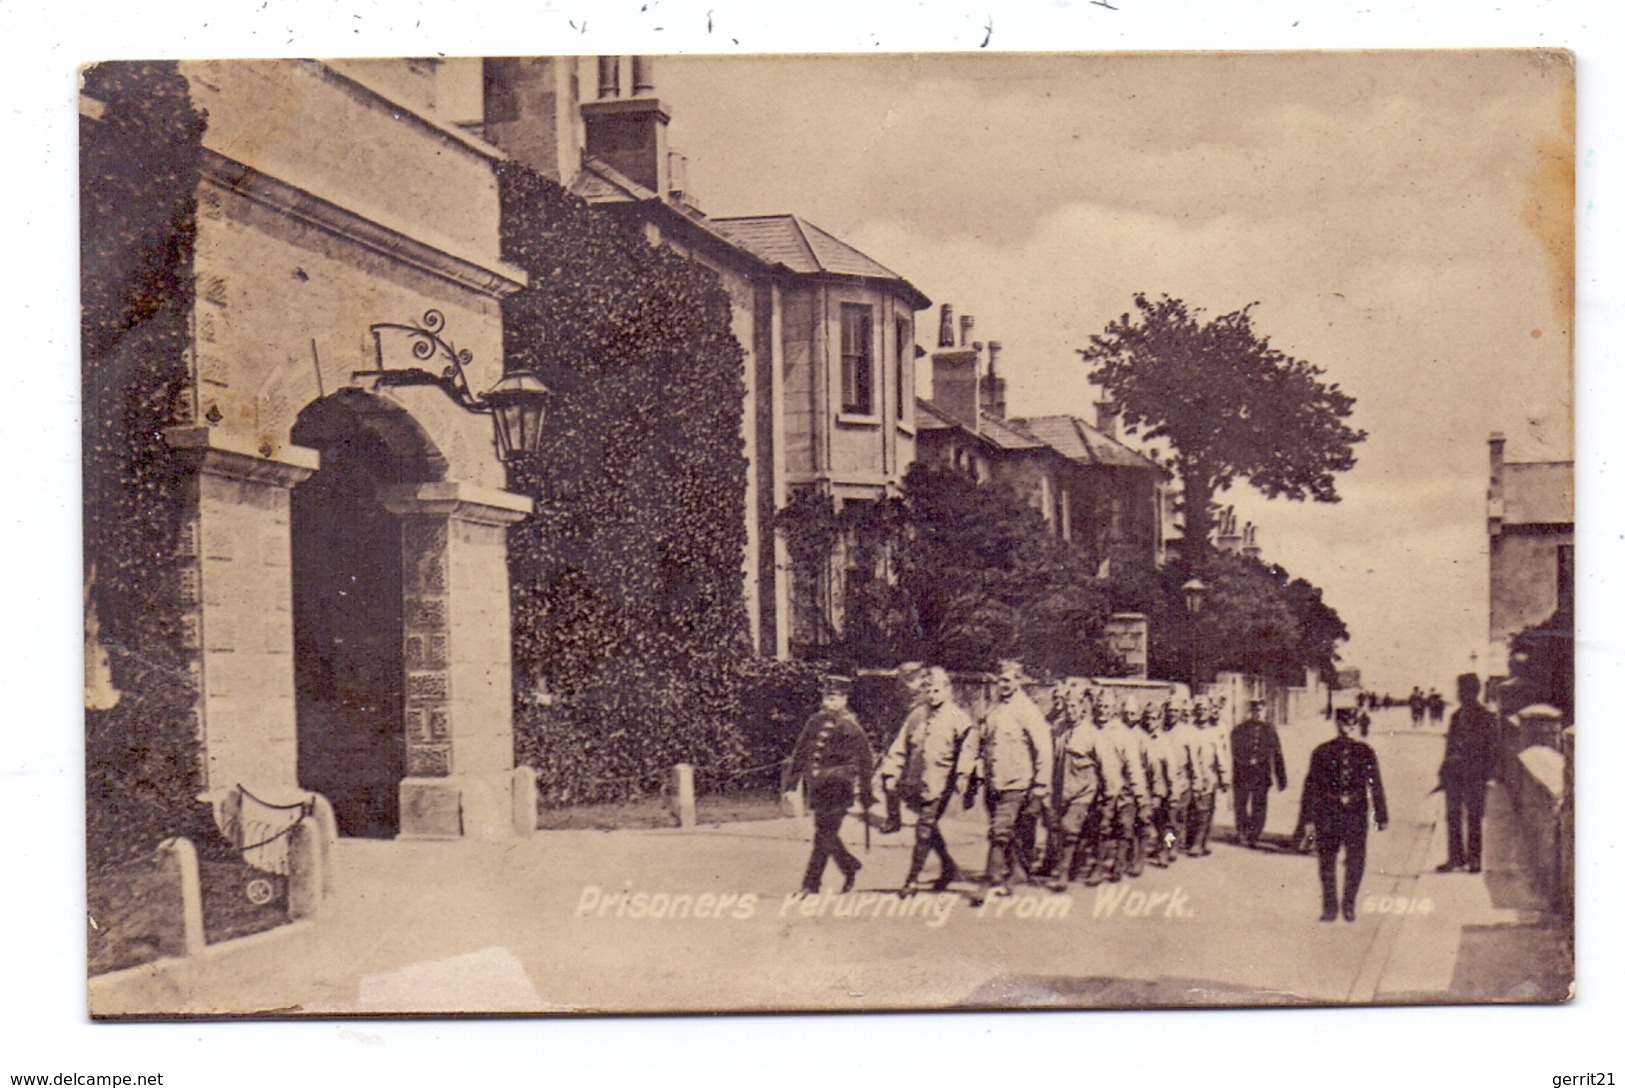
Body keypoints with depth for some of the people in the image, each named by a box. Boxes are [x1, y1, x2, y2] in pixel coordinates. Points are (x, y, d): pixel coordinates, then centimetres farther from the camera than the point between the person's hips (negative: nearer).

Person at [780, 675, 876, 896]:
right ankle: (850, 867, 34)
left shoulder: (850, 728, -7)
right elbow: (800, 753, 15)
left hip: (837, 789, -6)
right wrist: (789, 783, 15)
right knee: (826, 835, 13)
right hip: (817, 788, 6)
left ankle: (811, 885, 1)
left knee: (823, 836, -6)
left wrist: (866, 795, -4)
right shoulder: (816, 722, 8)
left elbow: (865, 760, -3)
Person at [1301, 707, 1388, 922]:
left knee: (1356, 861, 0)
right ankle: (1329, 907, 14)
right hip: (1327, 813, 0)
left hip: (1356, 813, 0)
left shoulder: (1364, 752, 5)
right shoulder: (1322, 752, 3)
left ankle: (1349, 904, 13)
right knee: (1327, 862, 4)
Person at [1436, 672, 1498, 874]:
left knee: (1473, 817, 0)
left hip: (1474, 775, -6)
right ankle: (1456, 857, 15)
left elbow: (1490, 748, -5)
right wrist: (1445, 770, 13)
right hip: (1454, 773, 6)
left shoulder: (1485, 716, -4)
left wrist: (1487, 777, -11)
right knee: (1452, 816, 7)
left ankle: (1474, 858, 8)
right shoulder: (1457, 716, 14)